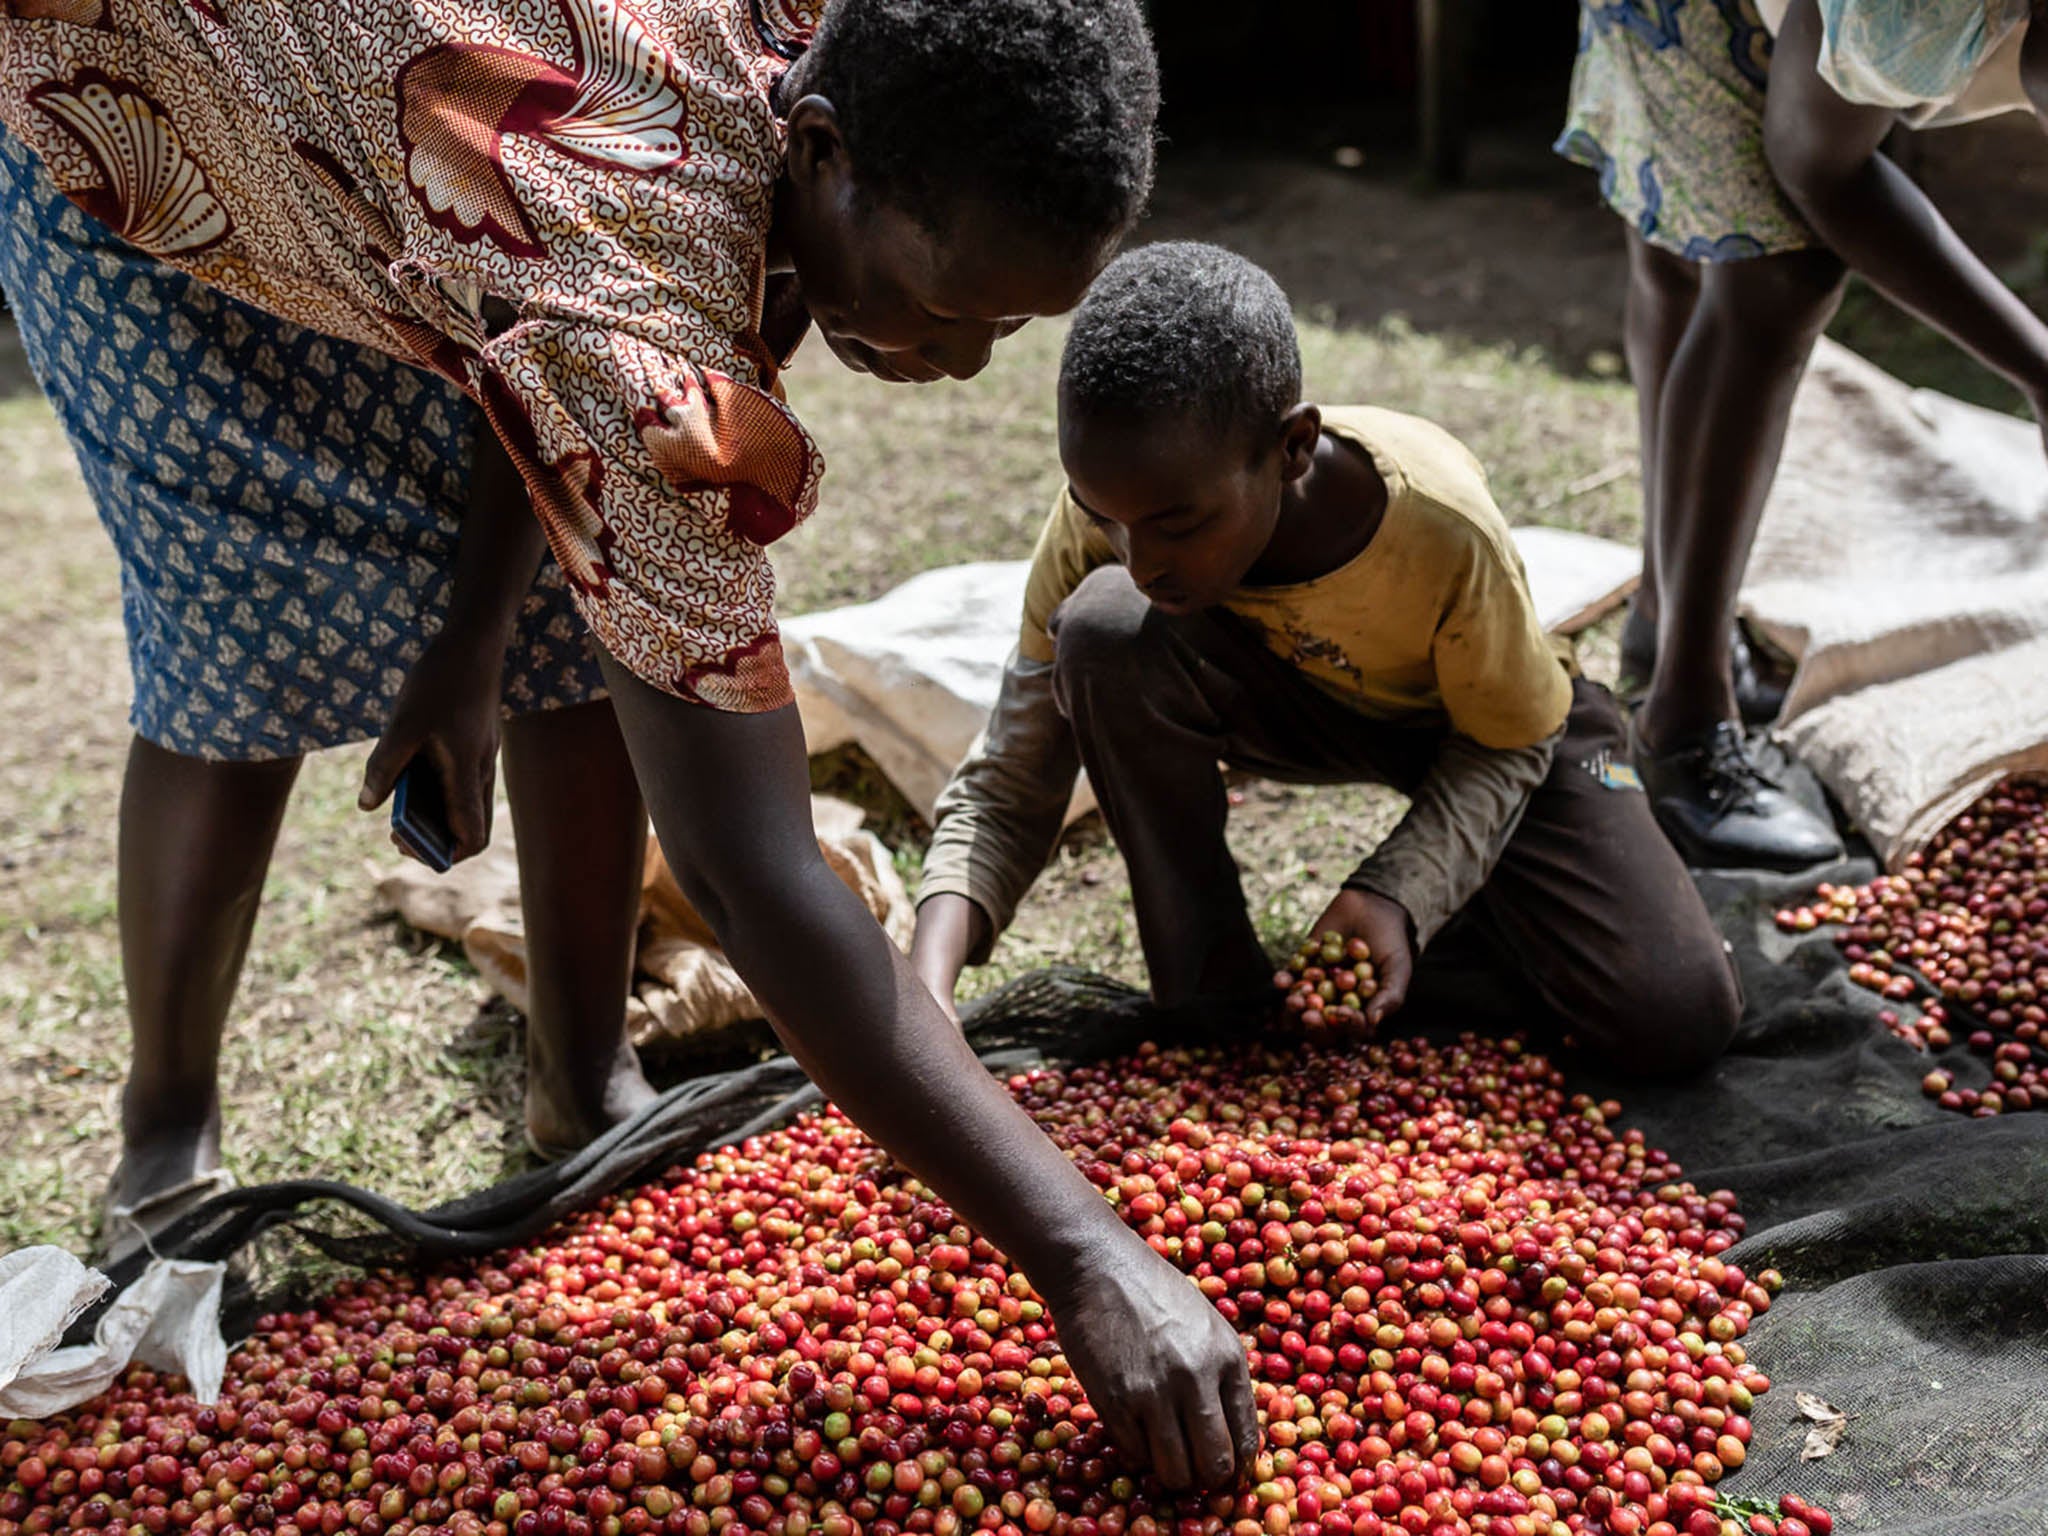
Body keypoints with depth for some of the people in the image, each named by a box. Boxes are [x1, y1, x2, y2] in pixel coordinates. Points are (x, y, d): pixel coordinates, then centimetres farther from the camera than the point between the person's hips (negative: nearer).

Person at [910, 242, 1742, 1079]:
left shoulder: (1441, 526, -37)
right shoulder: (1107, 513, -30)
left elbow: (1509, 744, -16)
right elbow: (1004, 793, -23)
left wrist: (1402, 894, -32)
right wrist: (928, 980, -40)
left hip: (1485, 723, -1)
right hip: (1287, 697, 1)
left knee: (1681, 1019, -20)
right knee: (1105, 632, -34)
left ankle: (1455, 893, 11)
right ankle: (1211, 991, -14)